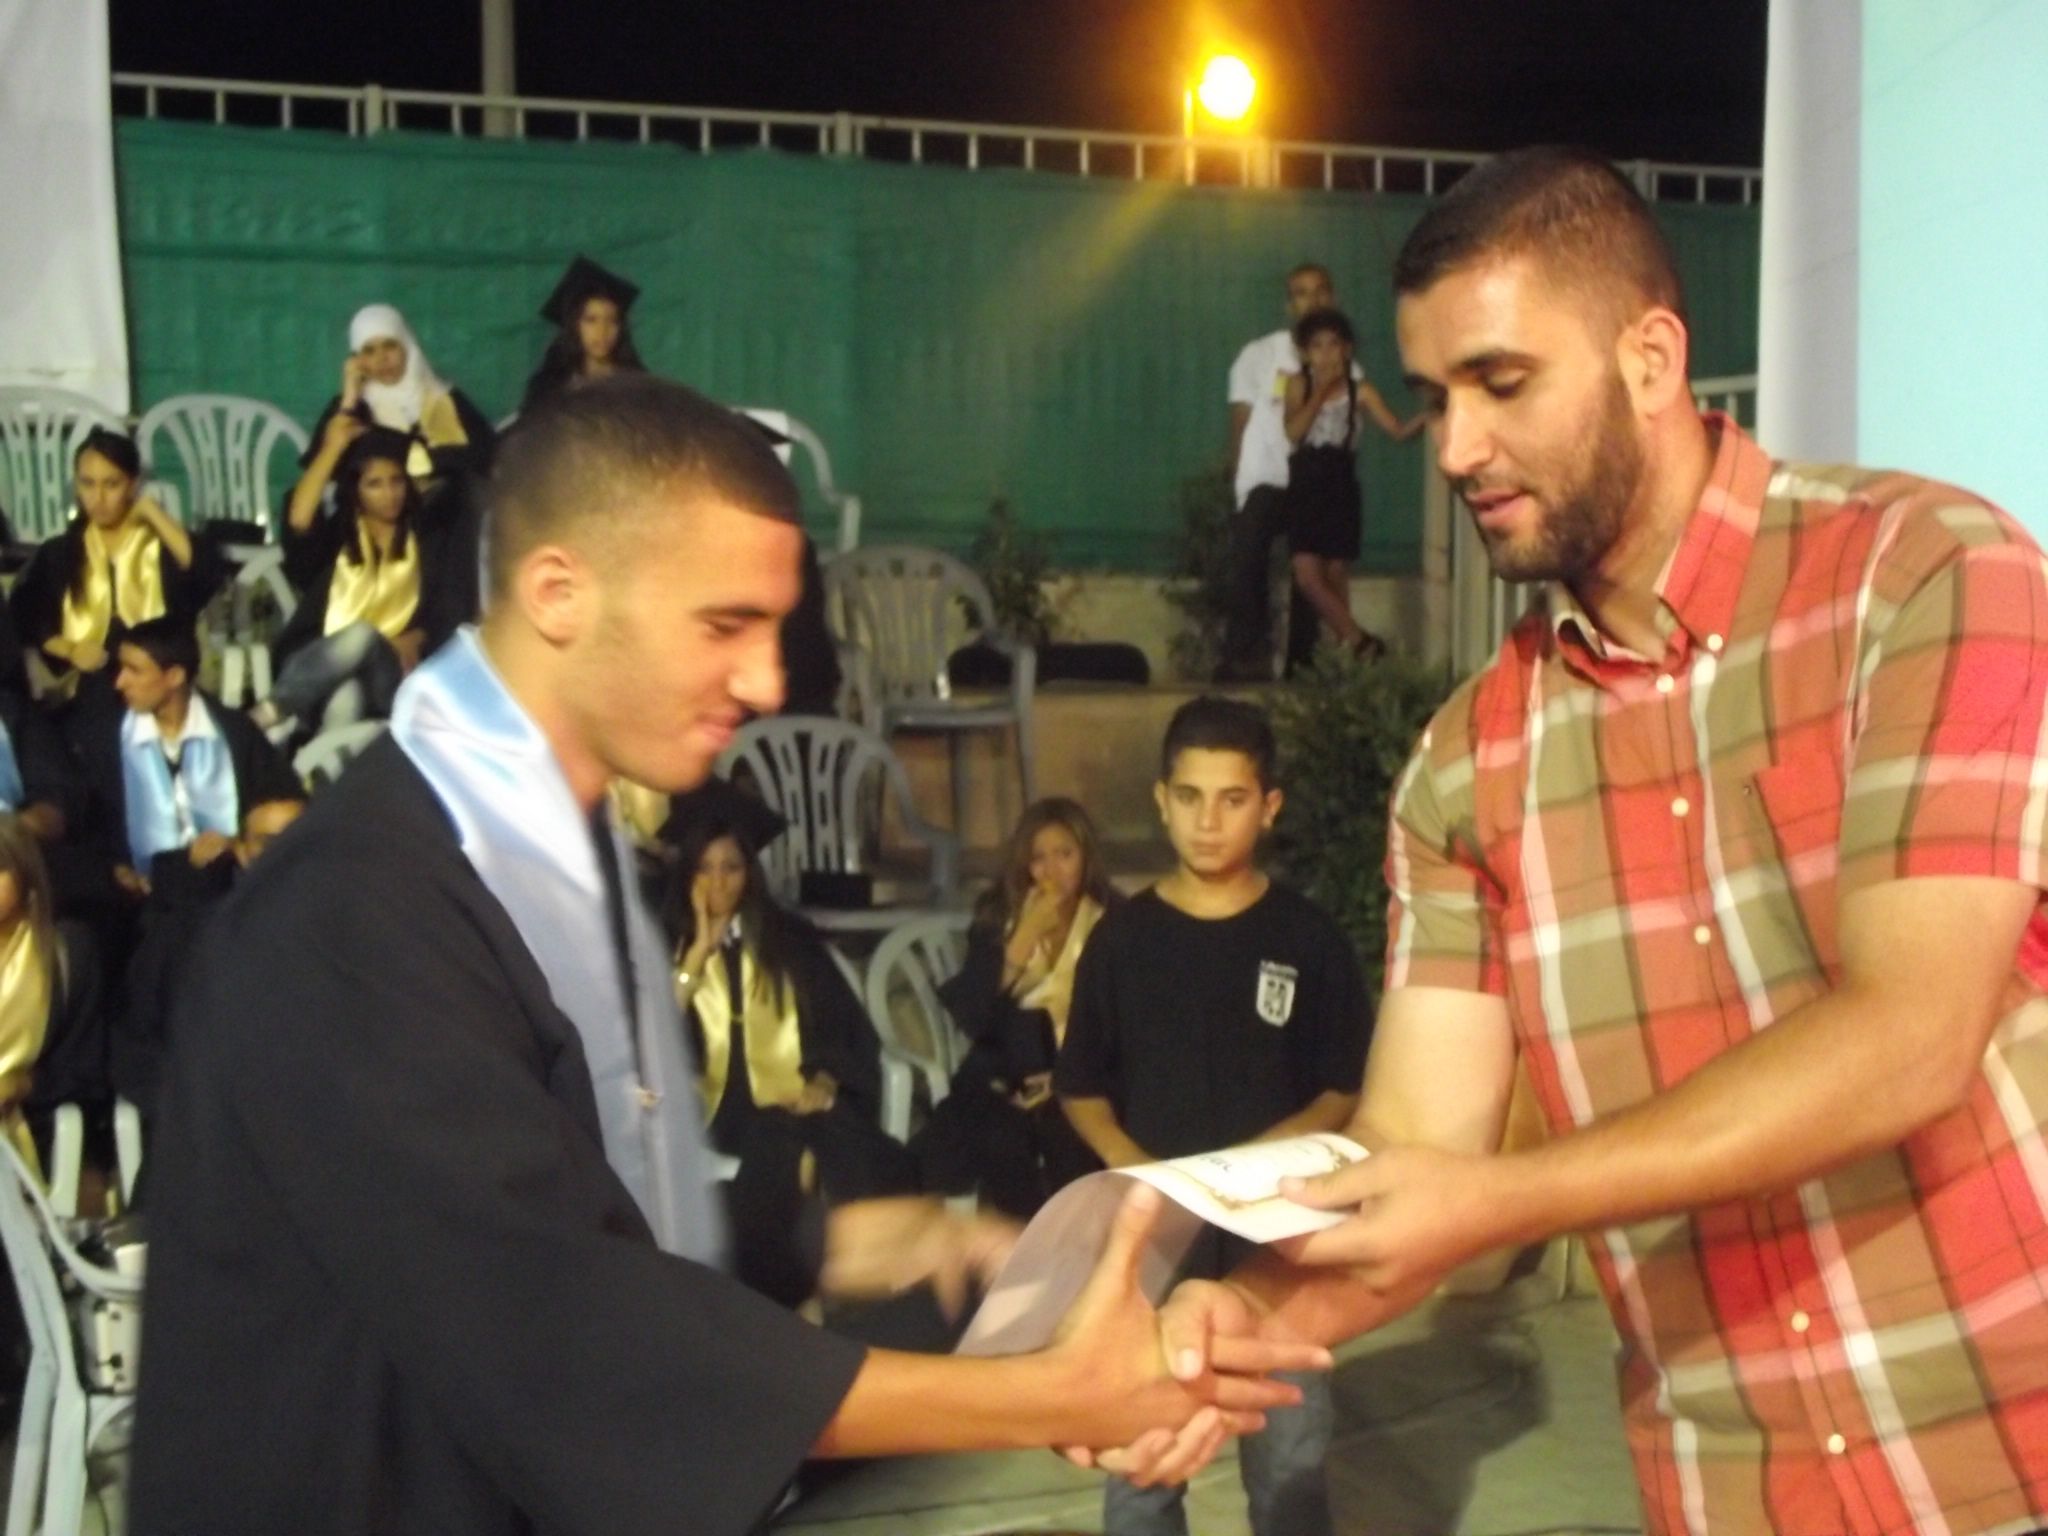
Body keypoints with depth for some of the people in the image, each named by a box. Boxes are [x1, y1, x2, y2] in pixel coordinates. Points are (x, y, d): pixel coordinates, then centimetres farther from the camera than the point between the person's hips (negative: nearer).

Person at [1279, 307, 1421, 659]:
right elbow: (1293, 432, -9)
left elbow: (1399, 430, -4)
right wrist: (1320, 393, -10)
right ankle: (1359, 641, -4)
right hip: (1304, 488, 1)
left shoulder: (1360, 390, 2)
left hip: (1340, 488, -1)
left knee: (1336, 573, 3)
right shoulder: (1299, 384, 5)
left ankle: (1346, 644, 11)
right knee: (1306, 574, -11)